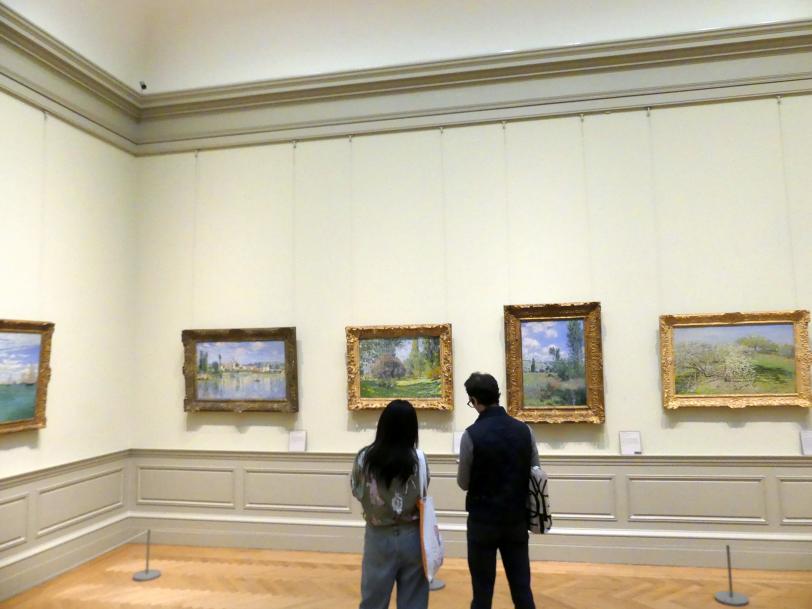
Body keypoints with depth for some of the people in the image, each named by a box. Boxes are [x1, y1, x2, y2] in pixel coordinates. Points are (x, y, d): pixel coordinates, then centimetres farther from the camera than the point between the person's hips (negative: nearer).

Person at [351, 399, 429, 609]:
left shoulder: (365, 457, -13)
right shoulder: (417, 459, -16)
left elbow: (356, 491, 1)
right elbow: (423, 496, -6)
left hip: (379, 536, 1)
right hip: (411, 537, -1)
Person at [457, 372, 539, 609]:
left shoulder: (472, 434, -16)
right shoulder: (524, 430, -4)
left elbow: (464, 483, -6)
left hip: (483, 520, -3)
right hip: (517, 519, 4)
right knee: (522, 588, 13)